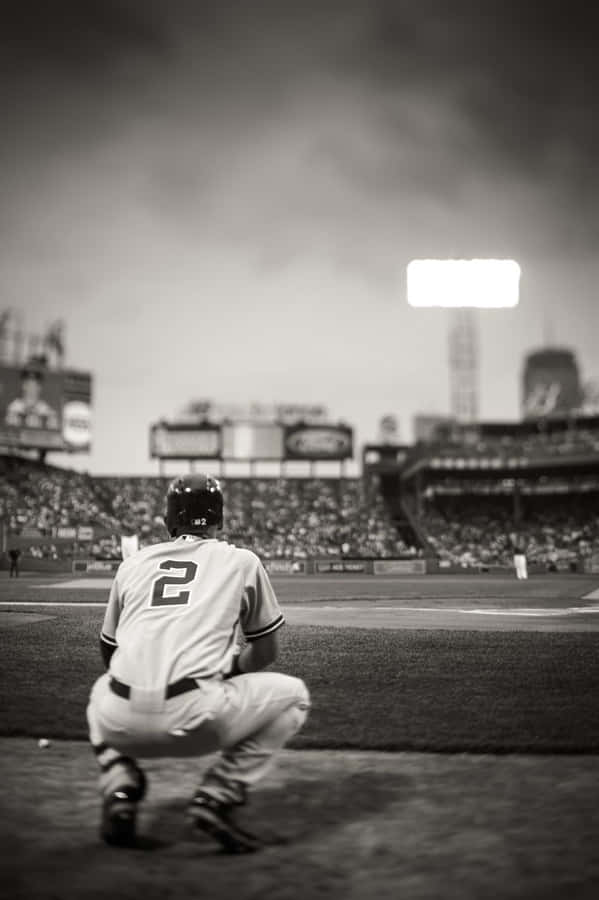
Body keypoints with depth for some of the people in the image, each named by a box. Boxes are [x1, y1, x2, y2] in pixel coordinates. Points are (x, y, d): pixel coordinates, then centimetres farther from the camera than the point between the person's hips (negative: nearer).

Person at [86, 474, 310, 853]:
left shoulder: (132, 563, 21)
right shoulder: (242, 561, 15)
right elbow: (266, 653, 21)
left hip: (121, 724, 4)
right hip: (193, 720, -4)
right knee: (293, 694, 18)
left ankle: (120, 788, 14)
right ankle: (218, 797, 5)